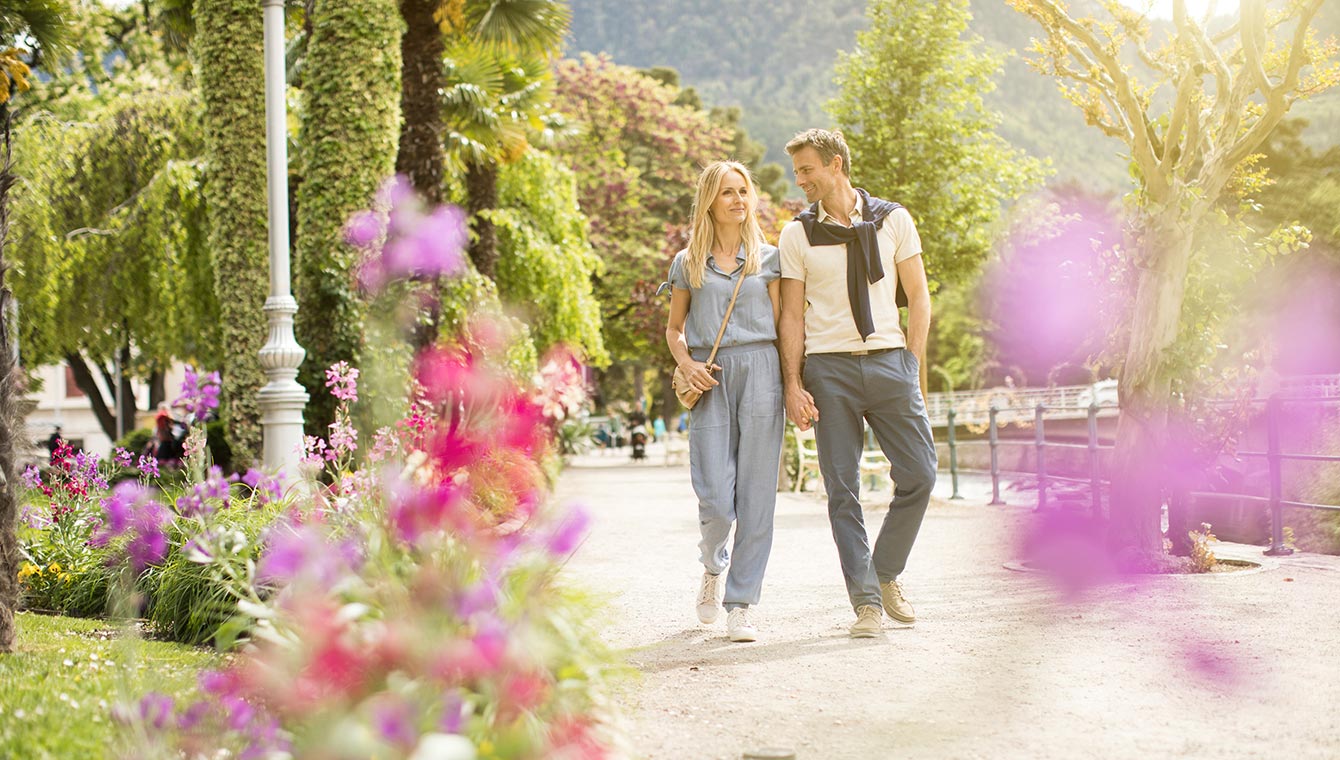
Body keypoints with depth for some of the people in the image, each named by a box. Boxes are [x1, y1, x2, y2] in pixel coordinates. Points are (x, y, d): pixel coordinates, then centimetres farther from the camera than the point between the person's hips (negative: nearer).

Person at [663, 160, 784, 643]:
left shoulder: (768, 258, 11)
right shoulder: (688, 263, 13)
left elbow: (781, 326, 9)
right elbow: (673, 329, 19)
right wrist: (687, 364, -1)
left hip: (760, 372, 0)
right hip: (709, 381, 0)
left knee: (755, 496, -4)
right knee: (715, 499, -8)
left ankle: (740, 605, 3)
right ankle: (713, 566, 25)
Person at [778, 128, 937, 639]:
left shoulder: (892, 220, 7)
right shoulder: (797, 234, 7)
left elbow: (918, 297, 10)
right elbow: (792, 315, 5)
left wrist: (912, 364, 2)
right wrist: (792, 384, -3)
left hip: (889, 361, 1)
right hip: (829, 367, -1)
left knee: (918, 475, -4)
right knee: (842, 490, -3)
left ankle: (885, 574, 18)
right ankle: (866, 602, 3)